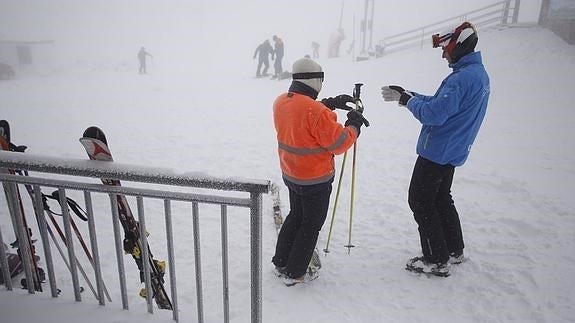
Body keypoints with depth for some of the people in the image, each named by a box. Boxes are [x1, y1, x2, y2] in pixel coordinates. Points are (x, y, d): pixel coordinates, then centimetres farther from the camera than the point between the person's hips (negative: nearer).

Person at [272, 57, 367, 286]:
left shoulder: (280, 102, -2)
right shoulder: (316, 111, -27)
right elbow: (339, 143, -21)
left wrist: (330, 104, 9)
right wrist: (354, 125, -4)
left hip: (291, 175, 8)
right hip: (316, 180, -8)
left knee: (296, 216, 26)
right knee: (311, 224, 11)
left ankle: (280, 263, 37)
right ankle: (294, 273, 23)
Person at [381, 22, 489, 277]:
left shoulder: (461, 78, -22)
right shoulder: (479, 74, 12)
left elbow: (434, 114, -26)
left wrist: (406, 100, -11)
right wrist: (407, 95, 8)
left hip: (436, 152, -10)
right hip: (453, 152, 10)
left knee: (420, 202, 1)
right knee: (441, 198, 22)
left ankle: (437, 260, 10)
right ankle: (454, 251, 33)